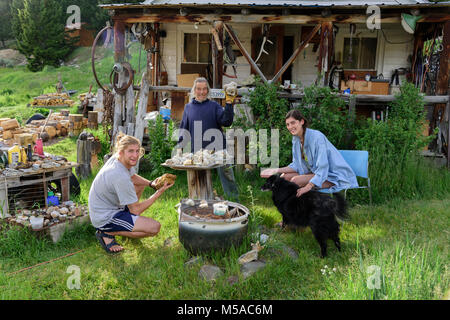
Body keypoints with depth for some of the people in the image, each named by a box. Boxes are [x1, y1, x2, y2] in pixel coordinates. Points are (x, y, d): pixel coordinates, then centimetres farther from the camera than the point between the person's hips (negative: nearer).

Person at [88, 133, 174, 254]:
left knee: (141, 184, 18)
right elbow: (136, 210, -21)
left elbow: (133, 177, 17)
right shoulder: (120, 177, -31)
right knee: (155, 227, -16)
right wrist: (159, 192, -19)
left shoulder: (117, 159, -5)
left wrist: (151, 183, -2)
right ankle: (107, 233, -7)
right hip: (104, 219, -10)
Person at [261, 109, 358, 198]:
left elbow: (323, 168, -27)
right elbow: (297, 165, 7)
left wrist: (308, 187, -37)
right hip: (315, 173, 8)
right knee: (285, 177, -7)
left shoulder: (317, 137, -23)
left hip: (334, 176, -8)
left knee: (296, 180, -25)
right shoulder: (296, 139, 2)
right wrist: (276, 170, -6)